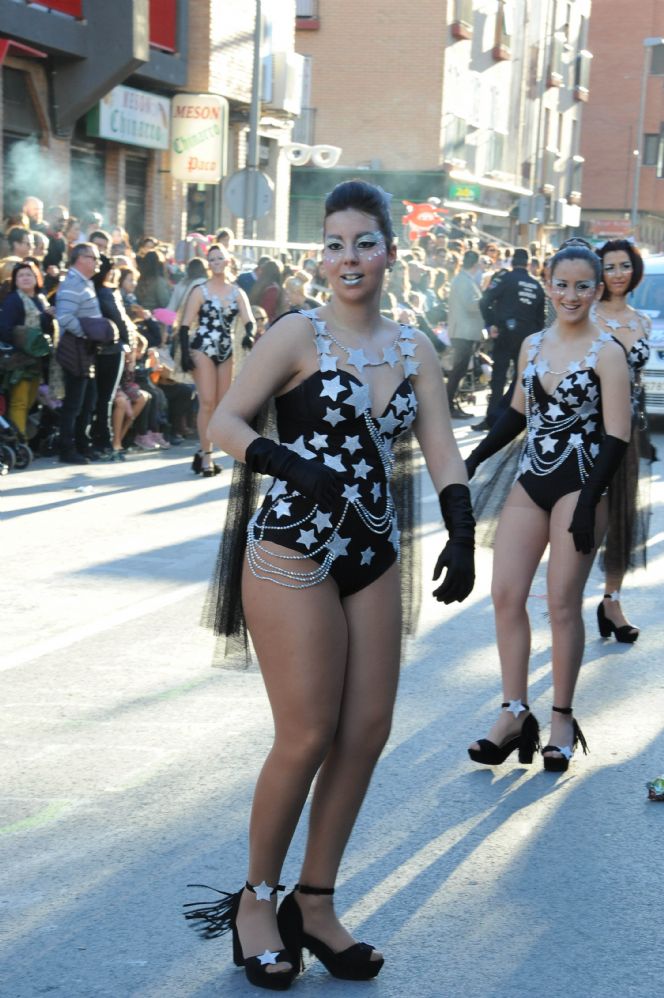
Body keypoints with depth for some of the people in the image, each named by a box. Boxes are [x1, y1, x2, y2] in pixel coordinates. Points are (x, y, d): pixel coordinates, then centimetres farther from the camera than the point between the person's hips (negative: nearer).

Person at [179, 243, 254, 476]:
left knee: (223, 405, 3)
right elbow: (185, 325, -5)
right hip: (203, 350, -5)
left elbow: (248, 319, -3)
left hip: (226, 352, 5)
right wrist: (185, 353, -15)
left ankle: (203, 452, 13)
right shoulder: (200, 291, -1)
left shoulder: (237, 292, 9)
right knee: (207, 402, -12)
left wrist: (249, 333, -26)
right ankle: (206, 456, -9)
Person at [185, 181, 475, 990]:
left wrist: (460, 533, -10)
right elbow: (225, 422, -8)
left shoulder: (413, 348, 9)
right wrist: (289, 463, -24)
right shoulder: (299, 334, -6)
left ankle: (315, 906, 18)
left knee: (367, 731, 5)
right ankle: (257, 901, 14)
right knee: (308, 736, -5)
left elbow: (441, 449, 4)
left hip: (372, 555, 6)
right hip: (293, 553, -6)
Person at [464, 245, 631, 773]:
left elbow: (616, 436, -12)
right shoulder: (533, 345, 9)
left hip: (579, 486, -6)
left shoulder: (606, 353, -8)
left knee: (563, 604, -1)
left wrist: (588, 503, -18)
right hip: (530, 483, 6)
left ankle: (562, 720, 12)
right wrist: (475, 460, 8)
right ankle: (515, 714, 7)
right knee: (506, 595, 0)